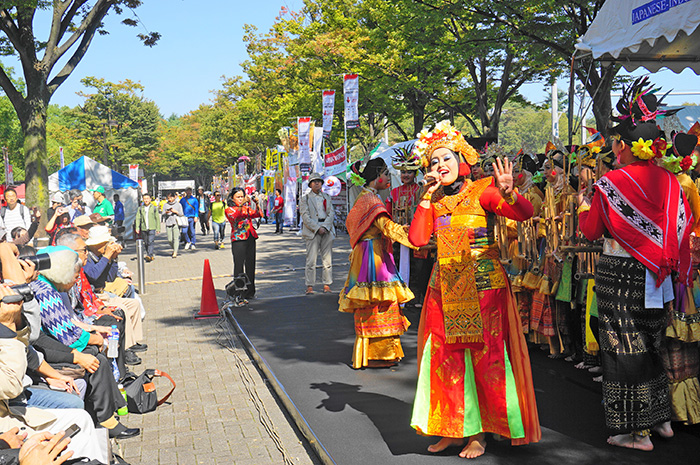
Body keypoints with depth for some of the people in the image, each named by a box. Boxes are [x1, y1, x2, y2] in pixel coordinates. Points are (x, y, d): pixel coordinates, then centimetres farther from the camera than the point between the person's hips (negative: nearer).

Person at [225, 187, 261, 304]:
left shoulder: (248, 206, 17)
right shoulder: (229, 210, 2)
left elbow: (257, 214, 2)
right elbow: (235, 216, -21)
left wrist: (256, 204, -11)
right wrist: (242, 205, -34)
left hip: (250, 238, 5)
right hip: (238, 239, -5)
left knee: (250, 265, 10)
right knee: (239, 266, -10)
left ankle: (250, 292, 23)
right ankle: (239, 296, -10)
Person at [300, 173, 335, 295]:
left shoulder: (327, 197, 16)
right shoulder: (305, 198, 6)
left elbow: (331, 214, 8)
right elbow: (305, 217, -3)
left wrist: (325, 227, -8)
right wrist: (317, 228, -12)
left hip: (327, 230, 3)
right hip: (312, 231, -3)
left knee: (327, 259, 2)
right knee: (311, 260, -7)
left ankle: (327, 285, 8)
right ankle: (309, 286, -3)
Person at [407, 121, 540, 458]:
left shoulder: (481, 190, -5)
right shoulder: (435, 199, 10)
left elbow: (526, 213, -18)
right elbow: (417, 238, -3)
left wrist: (508, 193, -38)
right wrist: (428, 196, -4)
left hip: (483, 285, -5)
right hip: (446, 288, 5)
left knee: (485, 354, -1)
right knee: (445, 354, 6)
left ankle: (479, 432, 12)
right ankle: (453, 429, 20)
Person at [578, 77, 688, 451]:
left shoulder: (610, 182, -14)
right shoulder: (669, 182, 0)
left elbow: (592, 231, -3)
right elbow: (683, 227, 9)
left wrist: (584, 207, 16)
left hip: (621, 276, -6)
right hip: (656, 280, 6)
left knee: (625, 349, 3)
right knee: (652, 346, 19)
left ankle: (637, 431, 11)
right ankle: (661, 420, 30)